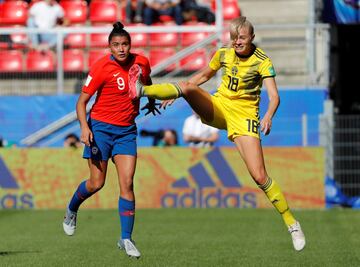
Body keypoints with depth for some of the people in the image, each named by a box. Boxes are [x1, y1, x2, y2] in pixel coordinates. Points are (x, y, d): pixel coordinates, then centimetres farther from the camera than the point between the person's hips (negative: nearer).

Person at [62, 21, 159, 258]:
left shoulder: (141, 62, -2)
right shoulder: (101, 68, -15)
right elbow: (82, 101, -13)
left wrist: (151, 101, 34)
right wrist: (84, 127, -26)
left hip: (127, 130, 3)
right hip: (101, 127, -3)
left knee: (127, 183, -6)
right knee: (96, 183, -2)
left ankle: (126, 238, -1)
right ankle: (71, 210, 30)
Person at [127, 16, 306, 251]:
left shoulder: (262, 61, -11)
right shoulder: (223, 54, 2)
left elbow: (274, 96, -20)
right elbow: (204, 76, 20)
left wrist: (268, 116, -40)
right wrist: (176, 93, 17)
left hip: (244, 116, -4)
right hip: (217, 108, 4)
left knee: (259, 176, -13)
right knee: (187, 87, -26)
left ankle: (292, 224, -2)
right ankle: (141, 90, -40)